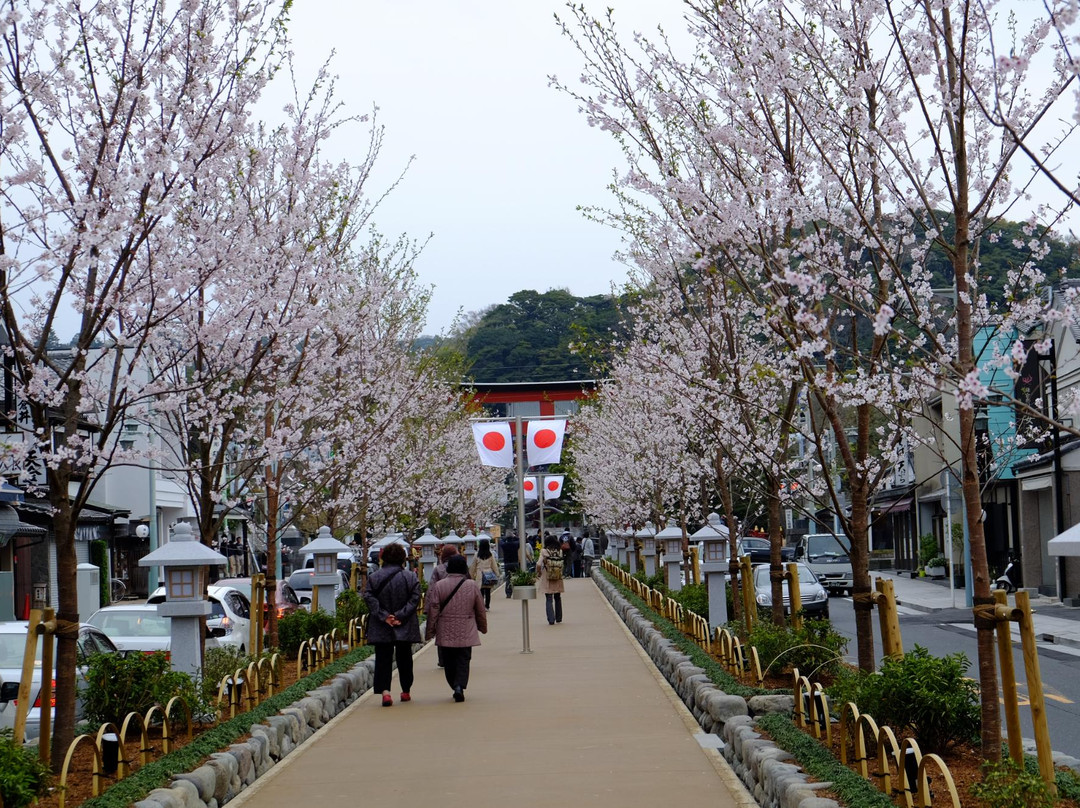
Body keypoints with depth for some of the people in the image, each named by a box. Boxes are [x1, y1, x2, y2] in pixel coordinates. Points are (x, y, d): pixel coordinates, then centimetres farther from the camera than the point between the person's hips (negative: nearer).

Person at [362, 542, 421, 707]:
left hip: (381, 628, 0)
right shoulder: (411, 577, -3)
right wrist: (400, 616, -12)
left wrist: (384, 616, -12)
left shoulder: (374, 577, -1)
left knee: (383, 659, 2)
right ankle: (406, 691, 24)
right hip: (405, 628, 0)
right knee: (404, 658, 15)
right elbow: (414, 599, -10)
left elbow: (369, 598, -9)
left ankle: (384, 690, -15)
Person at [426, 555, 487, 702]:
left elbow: (433, 610, -3)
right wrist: (483, 627, 20)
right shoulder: (472, 586, -2)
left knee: (449, 662, 12)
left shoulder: (439, 586, -5)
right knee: (463, 660, 3)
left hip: (445, 633, 0)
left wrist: (430, 631, 6)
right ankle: (460, 686, -15)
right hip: (466, 633, 0)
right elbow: (481, 610, 6)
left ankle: (455, 687, 15)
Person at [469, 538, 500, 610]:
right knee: (488, 592, 7)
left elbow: (473, 567, 4)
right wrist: (497, 575, 10)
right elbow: (494, 566, 3)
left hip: (480, 576, -1)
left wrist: (472, 576, 14)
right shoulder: (491, 555, -1)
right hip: (489, 576, 1)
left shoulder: (477, 555, -1)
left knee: (481, 592, 0)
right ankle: (487, 606, 7)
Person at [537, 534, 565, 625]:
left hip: (547, 579, -3)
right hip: (558, 579, 3)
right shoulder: (560, 551, -3)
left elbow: (539, 564, -17)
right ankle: (558, 618, 29)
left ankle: (551, 620, -7)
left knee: (549, 600, 2)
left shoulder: (544, 551, -10)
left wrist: (538, 572, -2)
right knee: (558, 598, 20)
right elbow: (561, 565, -6)